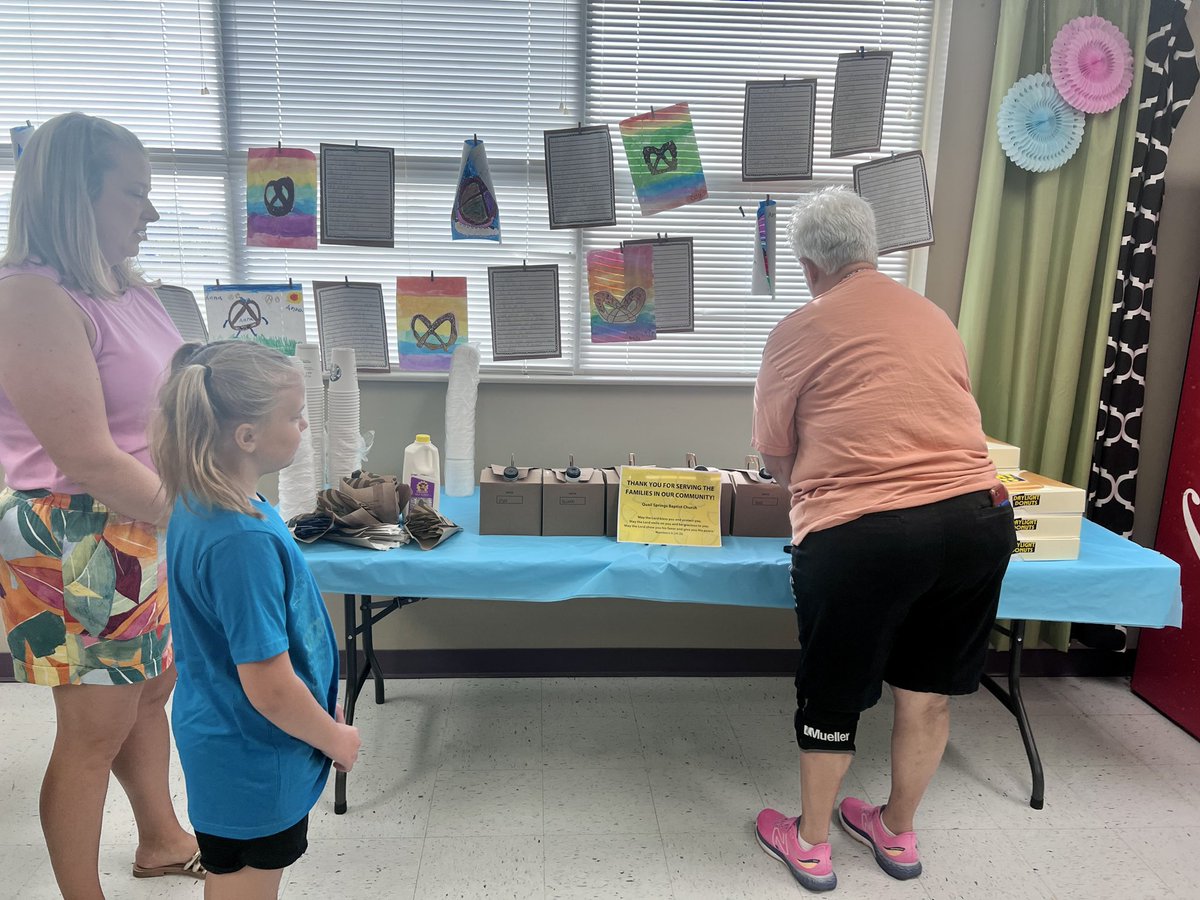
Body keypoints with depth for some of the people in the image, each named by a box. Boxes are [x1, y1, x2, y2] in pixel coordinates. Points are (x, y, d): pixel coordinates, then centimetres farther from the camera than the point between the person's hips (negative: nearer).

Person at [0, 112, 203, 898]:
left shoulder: (125, 287, 6)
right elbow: (87, 460, -23)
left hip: (153, 529, 8)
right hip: (78, 545, -8)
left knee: (155, 691, 21)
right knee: (96, 730, 6)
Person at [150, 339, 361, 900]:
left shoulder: (197, 506, -4)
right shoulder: (242, 542, -34)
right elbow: (270, 689, -29)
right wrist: (338, 739, -11)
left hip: (223, 744, 8)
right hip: (253, 766, -8)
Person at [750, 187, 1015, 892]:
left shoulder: (799, 331, 0)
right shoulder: (936, 317, 14)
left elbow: (775, 454, 7)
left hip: (862, 536, -5)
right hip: (979, 517, 5)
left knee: (833, 698, 15)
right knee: (929, 692, 21)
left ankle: (811, 845, 35)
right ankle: (898, 835, 43)